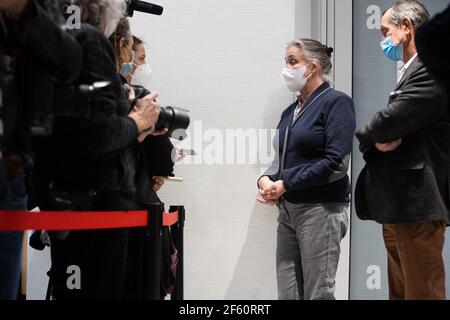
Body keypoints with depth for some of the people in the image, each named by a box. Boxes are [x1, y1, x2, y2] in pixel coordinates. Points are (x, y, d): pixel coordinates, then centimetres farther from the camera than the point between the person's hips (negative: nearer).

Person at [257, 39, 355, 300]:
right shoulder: (291, 112, 16)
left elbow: (336, 163, -16)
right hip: (288, 210, 8)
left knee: (318, 294, -6)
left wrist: (285, 184, -14)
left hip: (322, 209, -7)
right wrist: (267, 179, -3)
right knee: (288, 294, 6)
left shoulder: (336, 102, -7)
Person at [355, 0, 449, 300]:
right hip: (399, 205, 10)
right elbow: (388, 129, 17)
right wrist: (378, 139, -7)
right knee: (401, 292, 13)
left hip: (416, 203, -10)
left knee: (421, 292, -8)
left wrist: (367, 135, 2)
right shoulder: (412, 72, 21)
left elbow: (389, 121, -20)